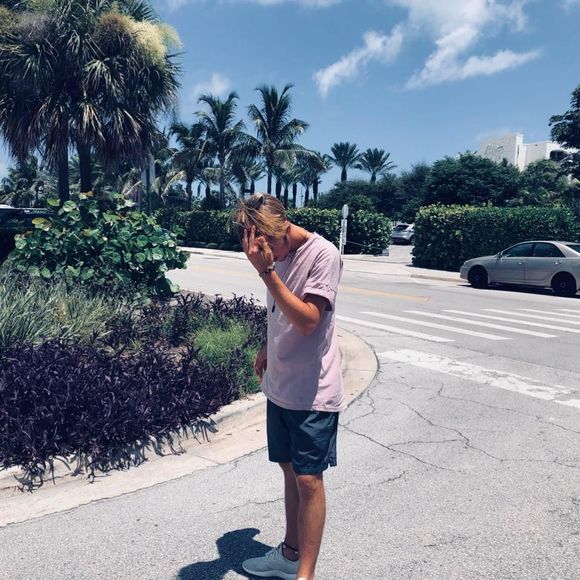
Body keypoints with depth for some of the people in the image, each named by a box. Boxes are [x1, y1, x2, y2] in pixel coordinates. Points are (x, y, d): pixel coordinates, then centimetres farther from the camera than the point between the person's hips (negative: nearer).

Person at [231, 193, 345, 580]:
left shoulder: (323, 255, -17)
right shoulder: (277, 255, 4)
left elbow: (307, 320, -25)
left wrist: (266, 271, -28)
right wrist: (269, 348, 9)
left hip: (314, 393, -7)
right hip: (280, 387, 7)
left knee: (309, 479, 1)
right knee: (290, 470, 18)